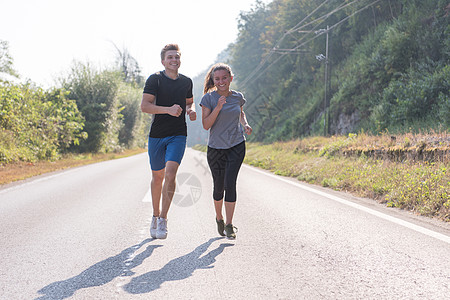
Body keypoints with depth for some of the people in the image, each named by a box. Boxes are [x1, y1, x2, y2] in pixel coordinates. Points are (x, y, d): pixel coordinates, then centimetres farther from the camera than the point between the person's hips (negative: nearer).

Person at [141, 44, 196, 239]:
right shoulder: (155, 79, -3)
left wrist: (192, 110, 3)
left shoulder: (186, 82, 10)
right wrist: (168, 109, -24)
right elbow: (144, 106, -12)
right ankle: (155, 216, 30)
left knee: (170, 174, -17)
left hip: (178, 135, 1)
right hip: (157, 135, -1)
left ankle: (163, 220, -11)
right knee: (157, 177, 10)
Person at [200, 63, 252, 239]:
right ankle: (219, 219, 32)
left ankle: (229, 225, -5)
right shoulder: (209, 98, -7)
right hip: (215, 148, -1)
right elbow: (206, 125, -12)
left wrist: (245, 125, 4)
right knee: (218, 186, 7)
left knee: (230, 183, -12)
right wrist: (218, 107, -23)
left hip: (236, 146, 1)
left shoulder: (238, 97, 3)